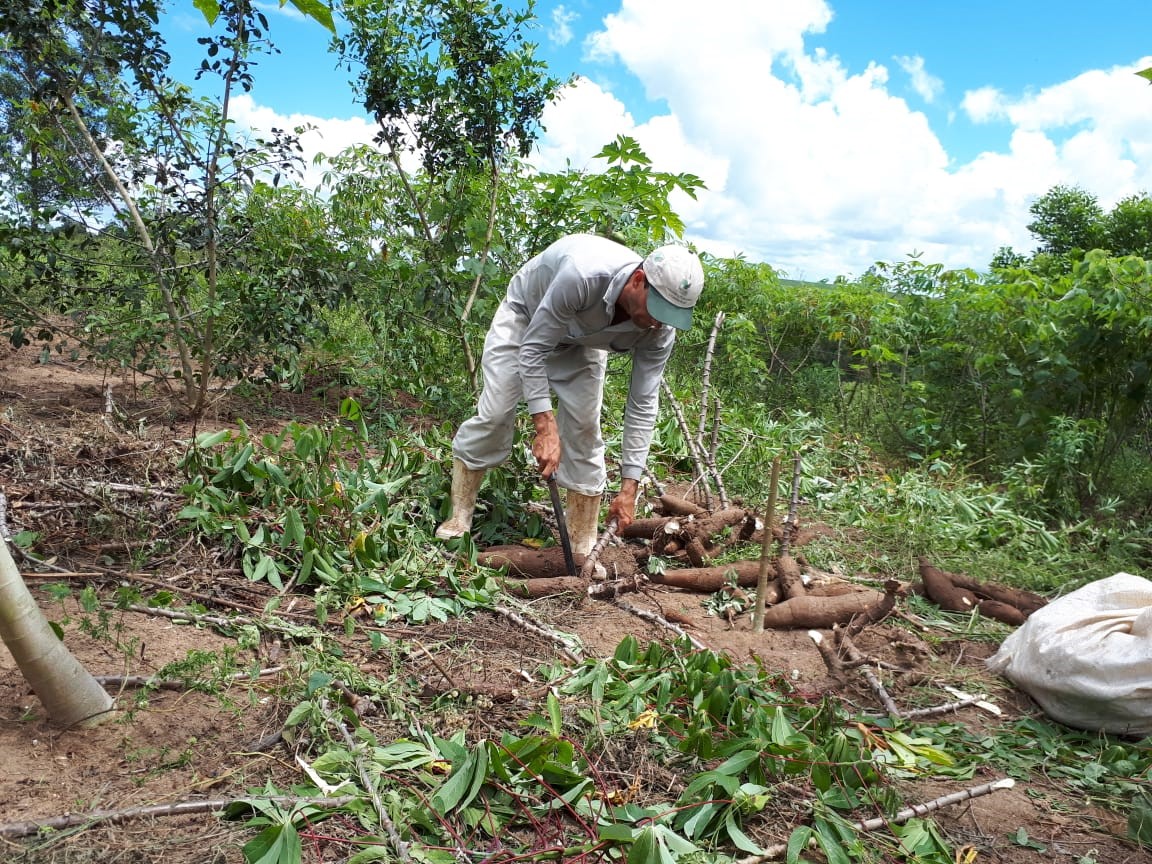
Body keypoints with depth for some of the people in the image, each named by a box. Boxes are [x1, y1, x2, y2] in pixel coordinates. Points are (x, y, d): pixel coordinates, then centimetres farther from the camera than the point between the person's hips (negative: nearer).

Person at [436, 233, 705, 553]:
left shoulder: (659, 330, -29)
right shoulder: (582, 275, -44)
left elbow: (643, 405, -23)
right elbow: (533, 349, -35)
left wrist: (629, 487, -26)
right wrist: (545, 428, -40)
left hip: (582, 343, 3)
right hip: (525, 316, -3)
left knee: (584, 429, -7)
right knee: (494, 416, -10)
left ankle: (583, 548, 2)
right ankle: (459, 519, 6)